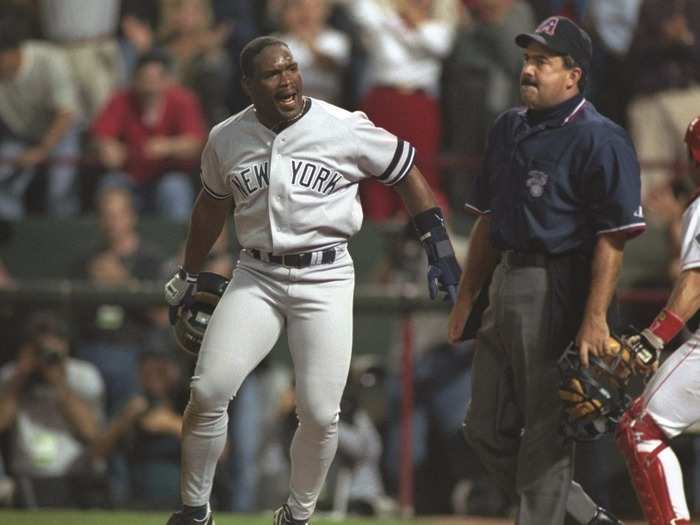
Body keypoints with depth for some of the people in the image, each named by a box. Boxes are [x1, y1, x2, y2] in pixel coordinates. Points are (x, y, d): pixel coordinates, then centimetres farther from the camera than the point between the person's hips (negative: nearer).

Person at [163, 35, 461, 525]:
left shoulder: (345, 130, -9)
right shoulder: (226, 140, 1)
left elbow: (406, 170, 3)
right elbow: (213, 205, 19)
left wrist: (439, 246, 0)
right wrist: (188, 276, 27)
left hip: (324, 280, -2)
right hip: (256, 277, 2)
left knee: (320, 413, -7)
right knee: (207, 392, -10)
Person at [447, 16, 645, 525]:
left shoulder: (599, 139, -11)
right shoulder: (508, 129, 15)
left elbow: (614, 236, -16)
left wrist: (595, 319, -23)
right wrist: (466, 296, 20)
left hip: (558, 290, -9)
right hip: (505, 285, 9)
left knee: (547, 432, -5)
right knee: (486, 429, 12)